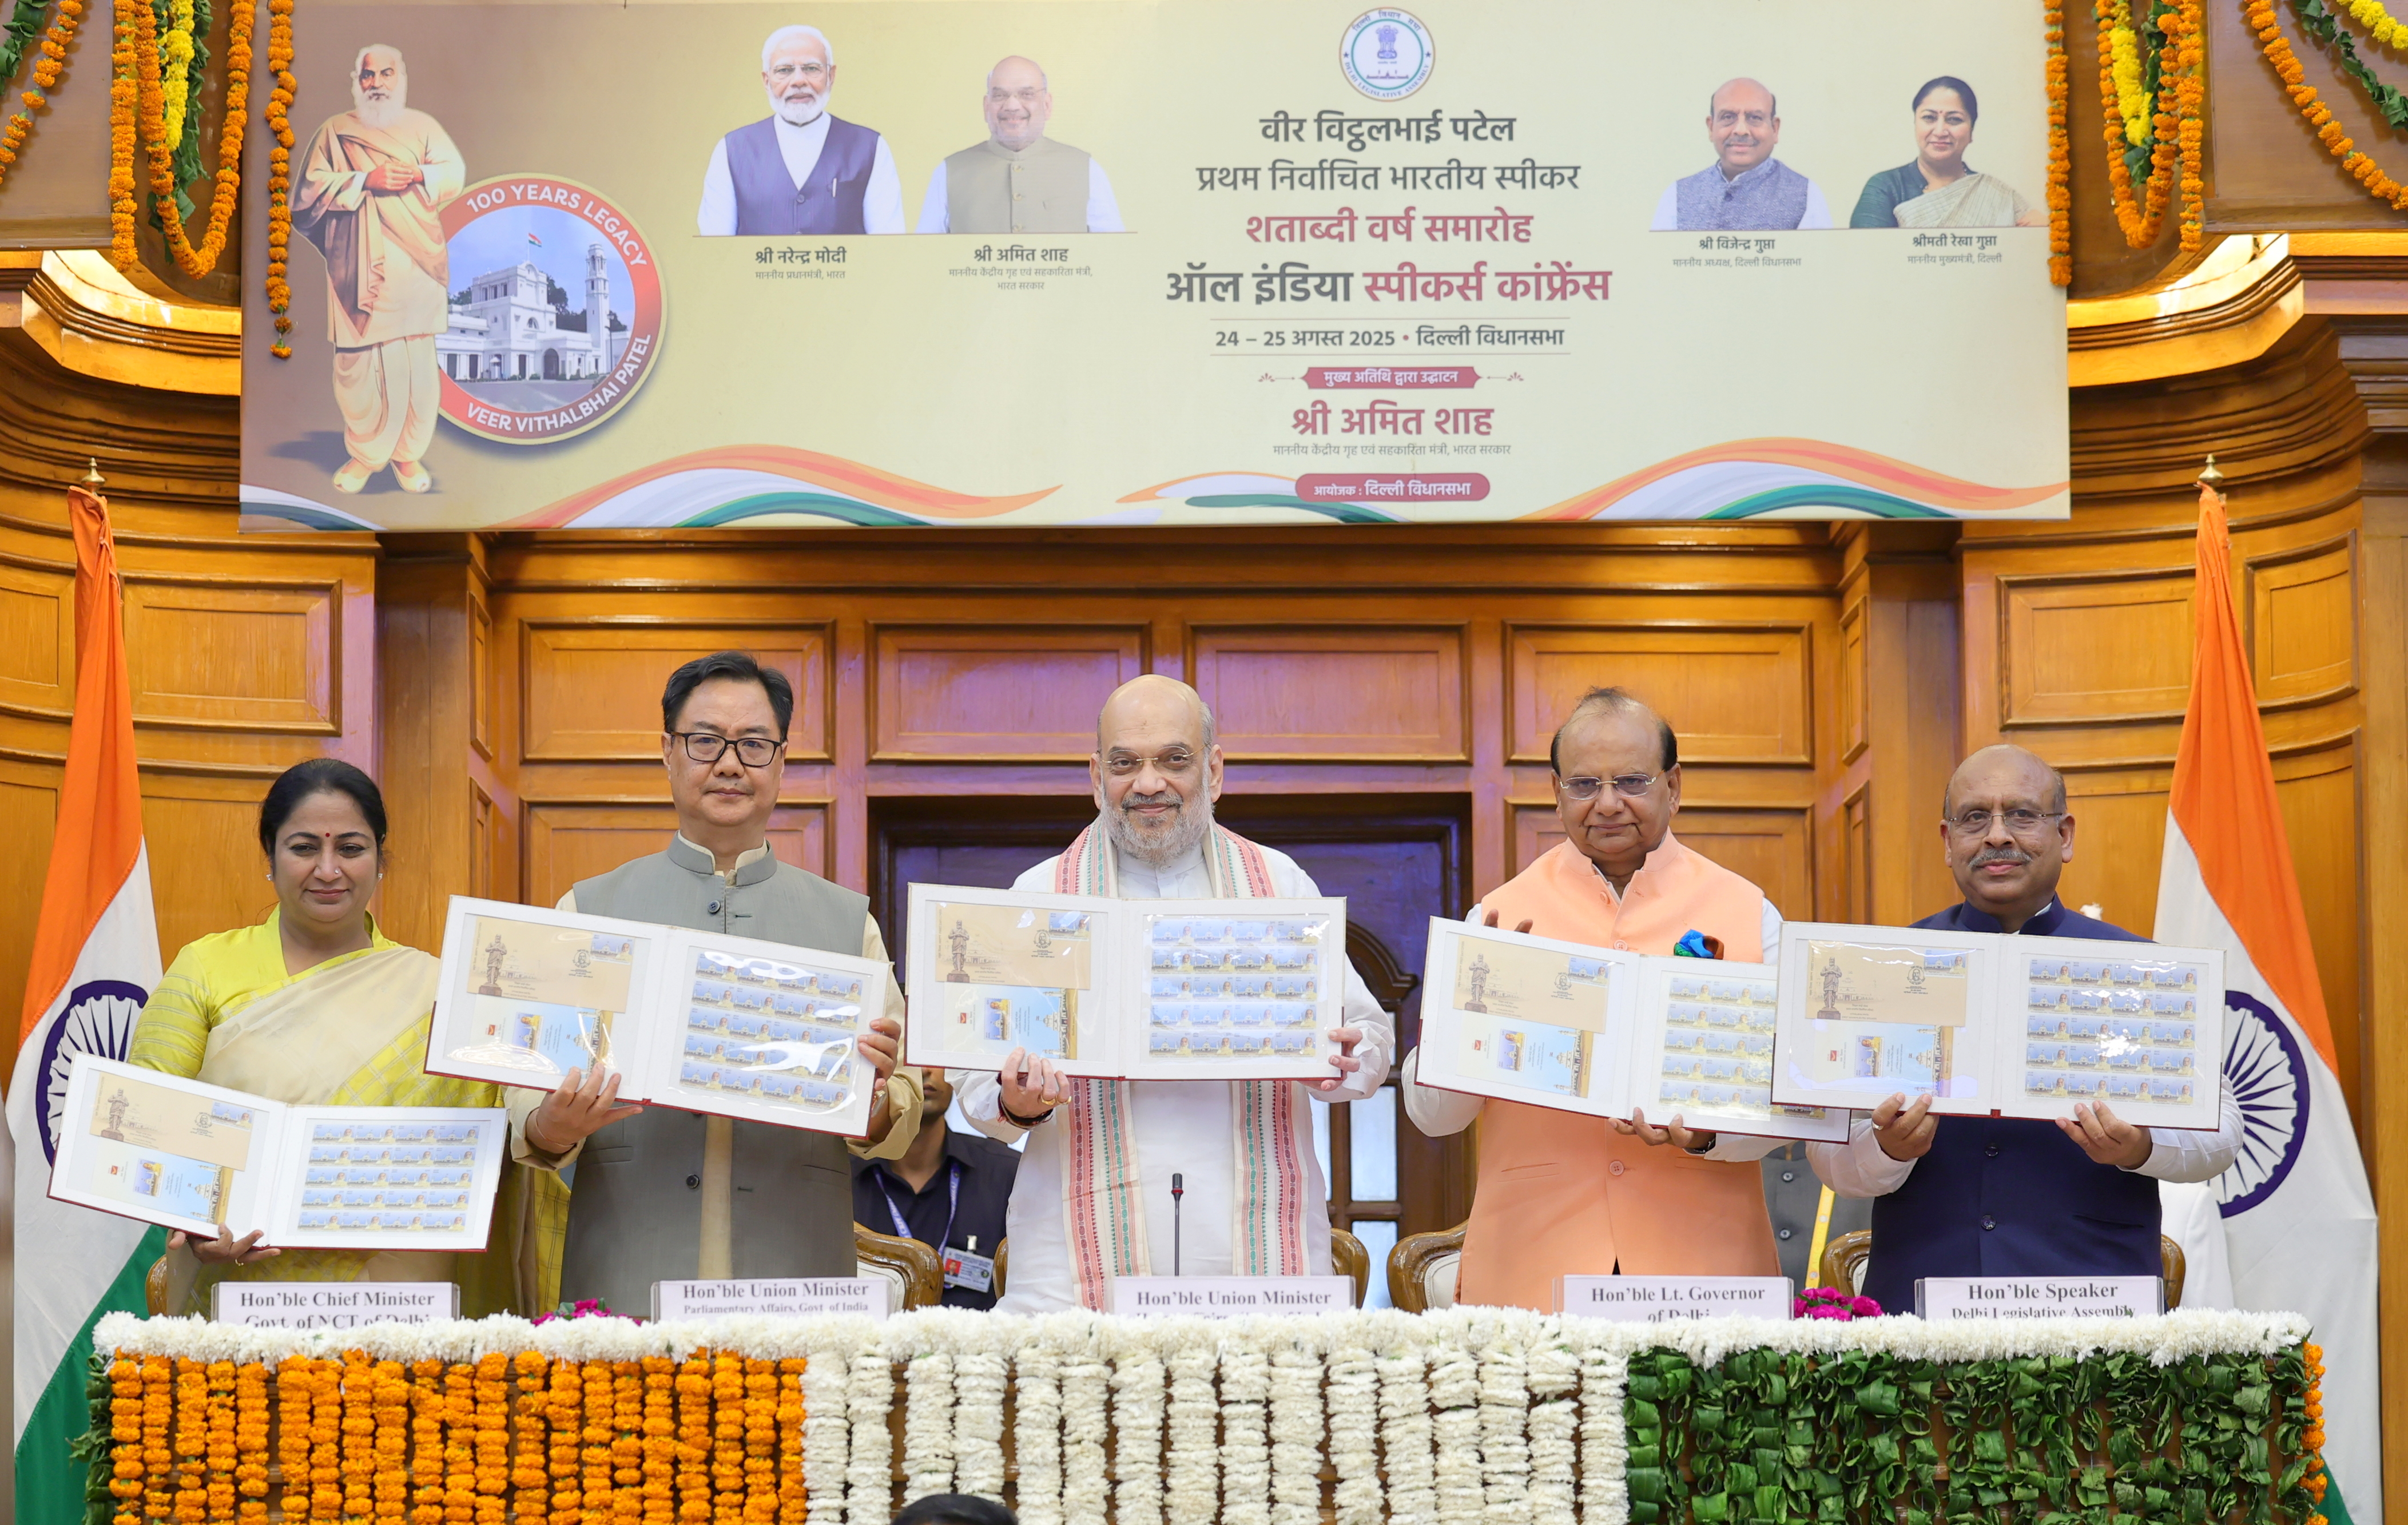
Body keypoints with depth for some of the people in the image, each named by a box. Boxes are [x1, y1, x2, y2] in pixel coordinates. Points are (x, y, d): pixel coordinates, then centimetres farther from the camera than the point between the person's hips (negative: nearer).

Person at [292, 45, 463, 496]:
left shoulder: (423, 127, 16)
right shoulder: (334, 131, 11)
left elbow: (455, 175, 6)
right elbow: (311, 188, 0)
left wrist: (417, 174, -14)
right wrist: (366, 181, -13)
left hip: (415, 264, 1)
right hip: (358, 266, -1)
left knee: (417, 362, -4)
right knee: (357, 361, -3)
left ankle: (409, 454, 5)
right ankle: (364, 454, 8)